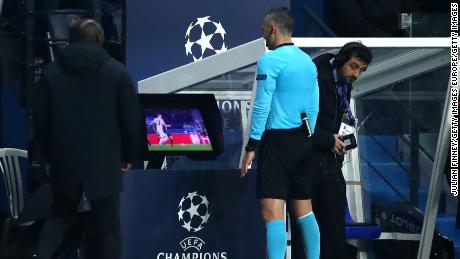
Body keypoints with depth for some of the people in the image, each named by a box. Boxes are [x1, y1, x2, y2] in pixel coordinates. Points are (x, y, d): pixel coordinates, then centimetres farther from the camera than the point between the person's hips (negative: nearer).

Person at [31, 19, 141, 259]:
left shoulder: (52, 71, 1)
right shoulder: (117, 71, -5)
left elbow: (40, 119, 5)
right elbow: (132, 119, -5)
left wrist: (47, 155, 17)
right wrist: (129, 155, 7)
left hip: (64, 161, 3)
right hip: (104, 163, -2)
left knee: (60, 216, 22)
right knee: (107, 227, 6)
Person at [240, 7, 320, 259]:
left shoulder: (270, 60, -9)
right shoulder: (308, 61, 13)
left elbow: (261, 107, -13)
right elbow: (314, 107, 16)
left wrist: (251, 146, -9)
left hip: (277, 139, -8)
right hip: (303, 142, 8)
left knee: (272, 210, -12)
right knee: (304, 209, 14)